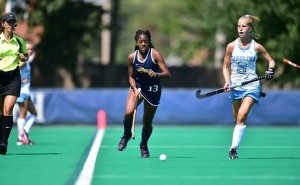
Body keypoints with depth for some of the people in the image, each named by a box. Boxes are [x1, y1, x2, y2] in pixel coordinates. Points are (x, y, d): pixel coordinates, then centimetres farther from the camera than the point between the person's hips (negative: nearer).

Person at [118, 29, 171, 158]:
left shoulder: (155, 54, -16)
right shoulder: (132, 57, -7)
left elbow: (167, 74, -19)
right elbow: (131, 77, 3)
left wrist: (156, 74, -39)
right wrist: (135, 89, -14)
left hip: (153, 90, -1)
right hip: (137, 86, 1)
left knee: (147, 122, 4)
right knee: (128, 113, -22)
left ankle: (144, 146, 32)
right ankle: (126, 135, 8)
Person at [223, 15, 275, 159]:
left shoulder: (256, 47, -3)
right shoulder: (232, 46, 0)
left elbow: (271, 61, 9)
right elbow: (226, 67, 7)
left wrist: (270, 69, -13)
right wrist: (227, 82, -9)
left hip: (251, 86, -3)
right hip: (236, 86, 3)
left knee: (242, 117, -19)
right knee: (237, 119, 9)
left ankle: (234, 148, -22)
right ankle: (234, 146, 22)